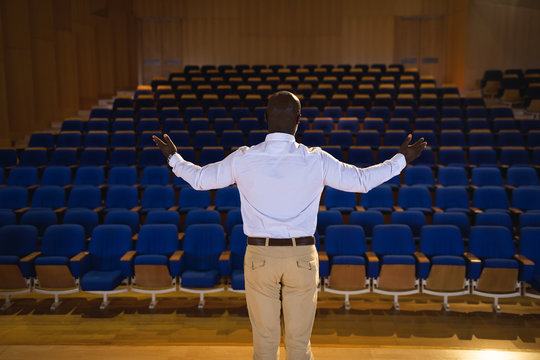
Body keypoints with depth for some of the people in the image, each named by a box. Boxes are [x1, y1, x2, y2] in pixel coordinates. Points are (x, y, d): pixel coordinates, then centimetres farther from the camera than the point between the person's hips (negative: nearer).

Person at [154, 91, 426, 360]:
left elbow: (200, 179, 7)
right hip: (302, 256, 0)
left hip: (259, 255, 0)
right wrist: (401, 159, 17)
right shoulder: (316, 160, -7)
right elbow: (362, 181, 2)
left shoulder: (243, 159, -6)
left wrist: (173, 158, 26)